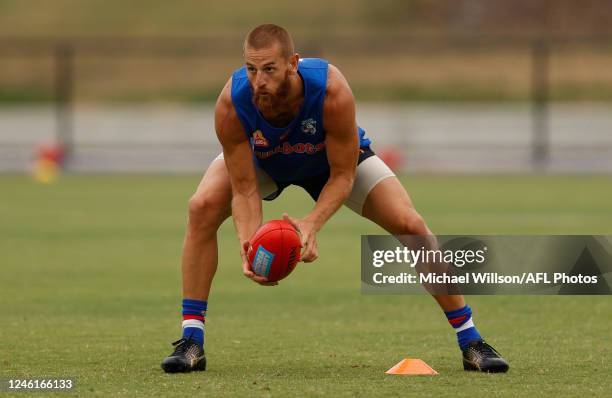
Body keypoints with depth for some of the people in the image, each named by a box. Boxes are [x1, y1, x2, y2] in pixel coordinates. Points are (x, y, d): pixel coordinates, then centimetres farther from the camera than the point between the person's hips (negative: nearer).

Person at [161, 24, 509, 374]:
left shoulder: (332, 92, -41)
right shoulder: (231, 104, -38)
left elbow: (342, 175, -31)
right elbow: (244, 190, -30)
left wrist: (312, 224, -47)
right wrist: (248, 244, -48)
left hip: (334, 158, -1)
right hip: (262, 161, 1)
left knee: (410, 225, -16)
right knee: (202, 208, -26)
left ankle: (471, 342, 1)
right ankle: (191, 342, -17)